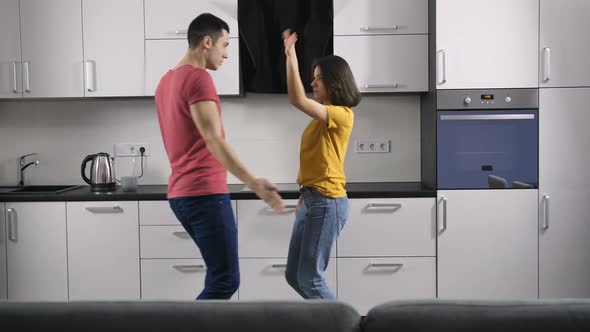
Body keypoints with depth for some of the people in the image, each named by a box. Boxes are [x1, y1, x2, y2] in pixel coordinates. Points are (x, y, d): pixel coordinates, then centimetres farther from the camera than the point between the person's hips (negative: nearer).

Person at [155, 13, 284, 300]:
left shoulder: (166, 82, 17)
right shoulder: (198, 78, -12)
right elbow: (213, 140, -23)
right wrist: (253, 183, -29)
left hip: (181, 193, 10)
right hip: (205, 193, -10)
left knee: (219, 275, 16)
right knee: (225, 281, -8)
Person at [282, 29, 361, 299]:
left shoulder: (342, 114, -12)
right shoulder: (323, 117, 15)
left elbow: (298, 101, -26)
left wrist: (291, 57, -23)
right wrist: (304, 196, 17)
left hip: (327, 202, -9)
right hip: (312, 199, 9)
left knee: (310, 278, -5)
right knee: (293, 275, 12)